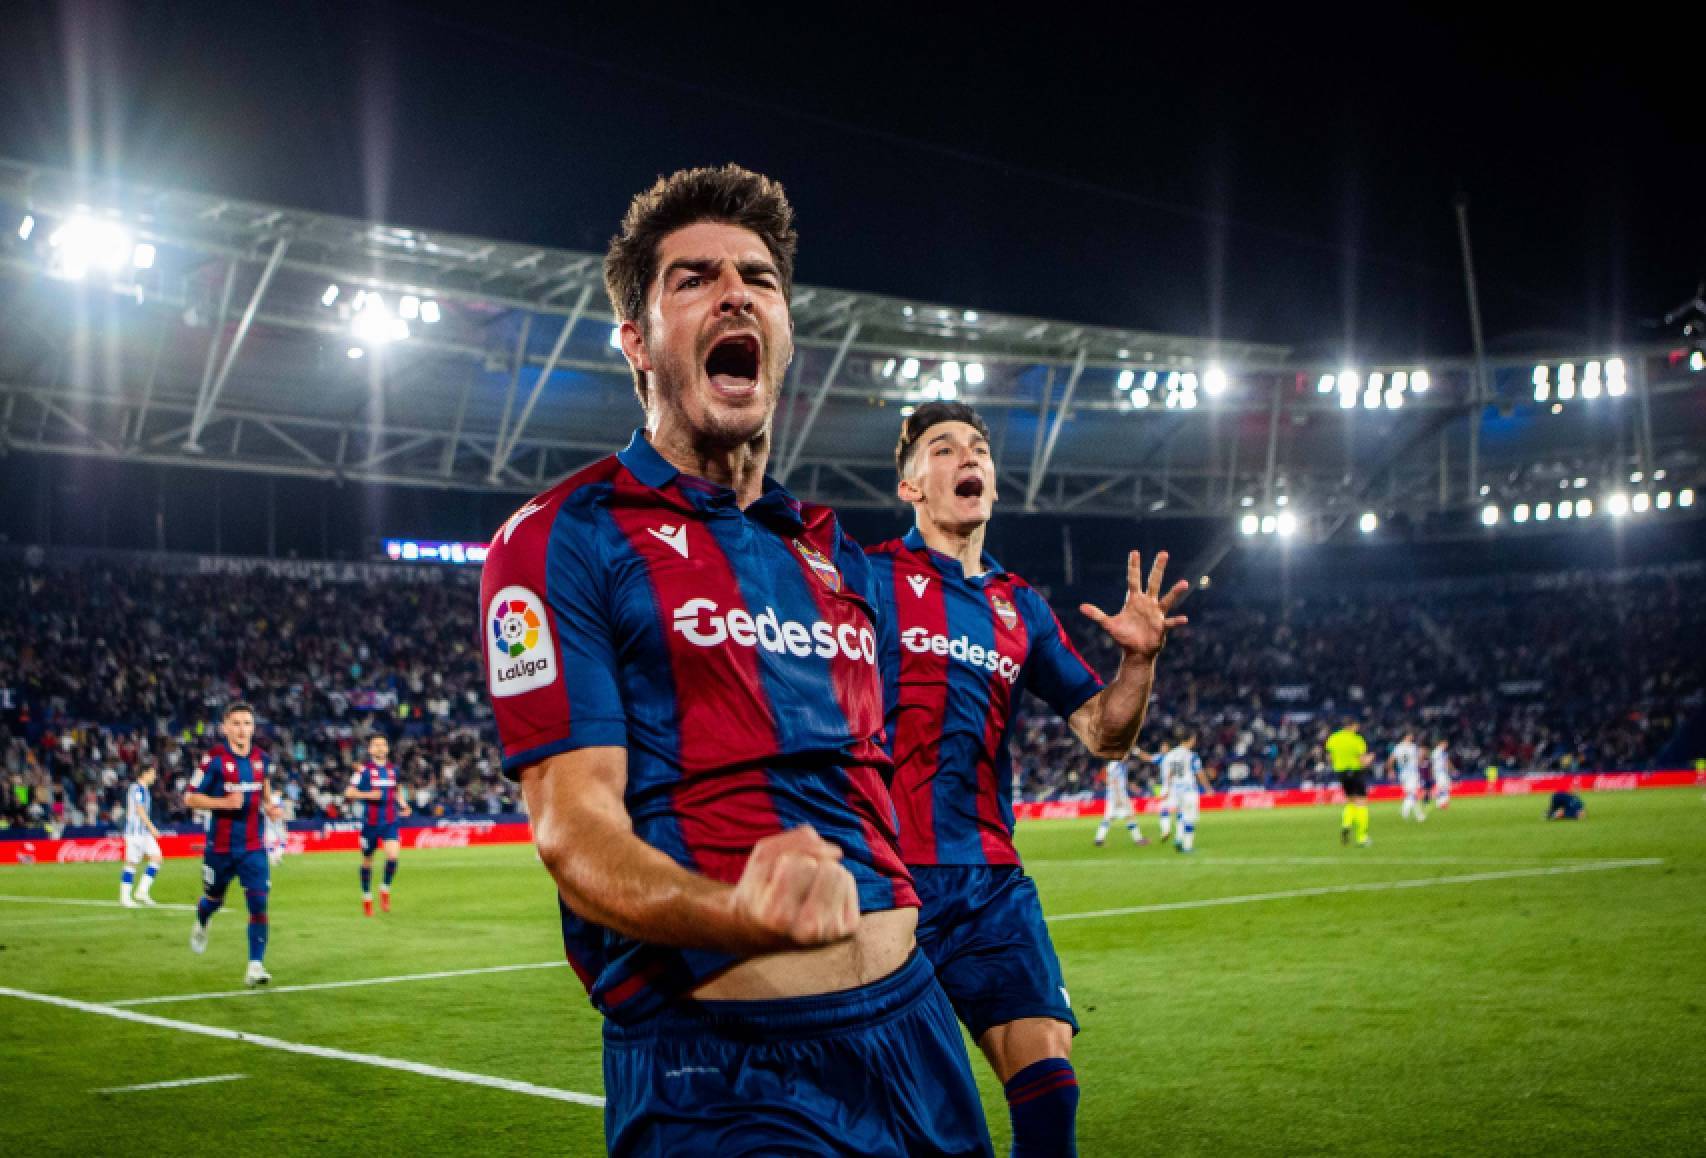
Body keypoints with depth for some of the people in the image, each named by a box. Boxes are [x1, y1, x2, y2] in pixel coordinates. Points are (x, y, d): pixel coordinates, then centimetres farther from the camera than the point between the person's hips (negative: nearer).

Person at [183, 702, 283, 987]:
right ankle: (201, 925, 53)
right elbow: (191, 797, -9)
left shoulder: (261, 760, 3)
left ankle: (256, 966, -8)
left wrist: (269, 807, 1)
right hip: (220, 846, -2)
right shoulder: (215, 759, -11)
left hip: (253, 848, 2)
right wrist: (224, 802, -22)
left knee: (258, 905, -11)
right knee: (214, 899, 17)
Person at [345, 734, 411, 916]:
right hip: (370, 822, -2)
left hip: (390, 822, 2)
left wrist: (403, 805, 8)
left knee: (393, 856, -16)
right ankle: (367, 897, 26)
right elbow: (349, 793, -6)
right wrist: (368, 795, -21)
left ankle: (385, 890, 6)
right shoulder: (364, 770, -5)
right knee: (367, 860, 9)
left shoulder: (393, 769, 9)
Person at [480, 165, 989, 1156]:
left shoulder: (837, 554, 16)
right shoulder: (559, 541, -5)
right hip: (720, 1067, -7)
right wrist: (734, 912, -34)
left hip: (910, 1023, 7)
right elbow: (575, 824, -16)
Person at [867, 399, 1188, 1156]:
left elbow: (1103, 734, 16)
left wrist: (1139, 659, -2)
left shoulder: (1021, 609, 16)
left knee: (1047, 1079, -5)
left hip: (990, 880, 4)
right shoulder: (870, 578, 1)